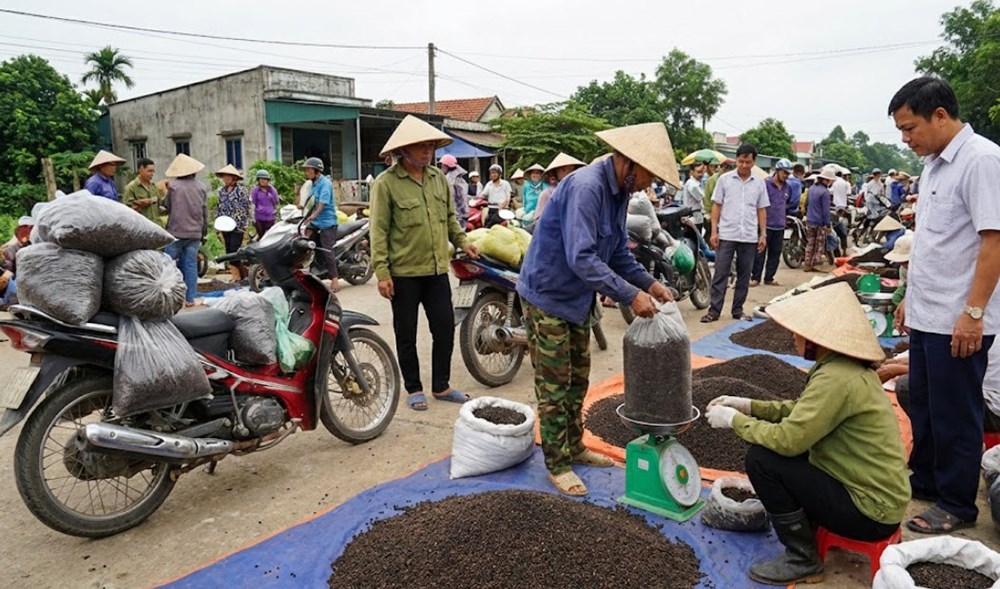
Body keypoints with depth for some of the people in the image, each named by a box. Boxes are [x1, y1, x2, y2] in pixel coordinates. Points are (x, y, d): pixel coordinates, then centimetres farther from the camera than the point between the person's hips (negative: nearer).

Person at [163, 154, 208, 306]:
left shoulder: (173, 186, -8)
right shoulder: (202, 187, 3)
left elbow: (166, 206, 3)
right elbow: (205, 211, 9)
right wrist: (204, 231, 18)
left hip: (176, 232, -3)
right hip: (195, 232, 3)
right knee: (191, 264, 5)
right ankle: (190, 298, 6)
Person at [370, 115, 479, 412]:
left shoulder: (439, 178, 8)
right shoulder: (386, 183, -10)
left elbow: (450, 217, 19)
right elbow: (379, 231, -11)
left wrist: (461, 241, 5)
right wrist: (381, 272, -15)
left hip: (437, 270, 5)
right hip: (403, 273, -5)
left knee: (445, 328, 9)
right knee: (406, 334, 8)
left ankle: (441, 386, 26)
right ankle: (414, 388, 25)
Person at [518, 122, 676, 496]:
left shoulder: (619, 192, 3)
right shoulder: (585, 187, -27)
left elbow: (619, 252, 10)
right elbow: (581, 259, -34)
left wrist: (649, 283, -3)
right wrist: (630, 295, -31)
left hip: (576, 298, 9)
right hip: (547, 295, -9)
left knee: (578, 380, 18)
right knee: (554, 385, 1)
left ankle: (573, 447, 33)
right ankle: (557, 464, 14)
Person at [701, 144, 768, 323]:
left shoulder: (759, 183, 7)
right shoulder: (724, 179, 1)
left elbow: (761, 210, 11)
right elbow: (716, 206, 2)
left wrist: (763, 234, 5)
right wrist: (714, 231, -5)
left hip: (749, 237, 3)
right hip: (726, 235, -2)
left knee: (744, 276, 8)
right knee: (720, 274, -2)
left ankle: (738, 310, 17)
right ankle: (714, 310, 2)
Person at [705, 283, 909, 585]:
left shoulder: (837, 378, -26)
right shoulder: (847, 367, 5)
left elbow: (788, 439, -27)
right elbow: (803, 410, 15)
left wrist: (734, 420, -13)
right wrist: (748, 406, 6)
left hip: (870, 511, -9)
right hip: (879, 495, 9)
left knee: (762, 458, -15)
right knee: (777, 447, 13)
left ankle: (803, 560, 0)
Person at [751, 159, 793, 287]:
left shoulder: (788, 187, 11)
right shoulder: (766, 183, -8)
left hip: (780, 226, 6)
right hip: (765, 224, -6)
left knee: (775, 253, 9)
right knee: (760, 253, -3)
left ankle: (769, 278, 17)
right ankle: (755, 278, 4)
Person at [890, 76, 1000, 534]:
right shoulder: (934, 164, 12)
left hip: (957, 321, -8)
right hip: (926, 315, 8)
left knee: (955, 416, 5)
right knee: (923, 406, 19)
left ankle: (957, 505, 20)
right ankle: (925, 480, 35)